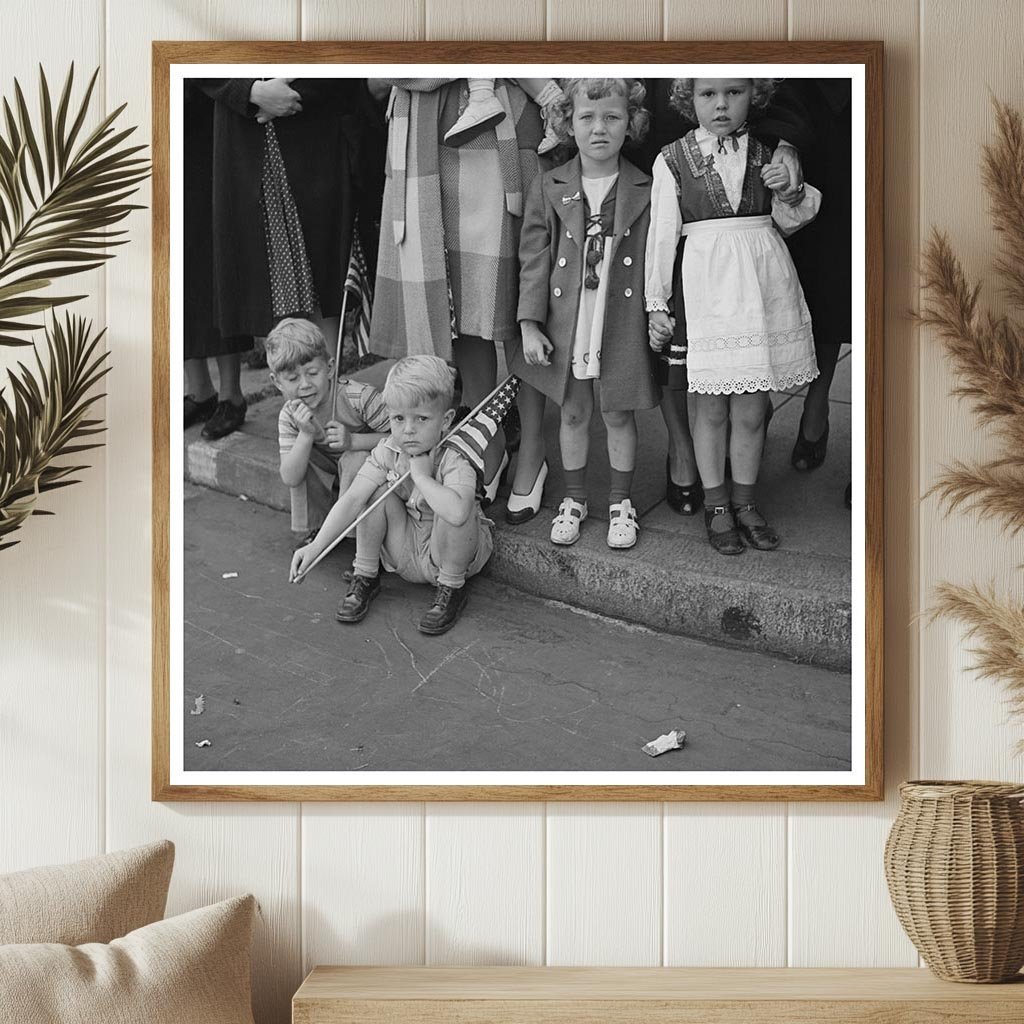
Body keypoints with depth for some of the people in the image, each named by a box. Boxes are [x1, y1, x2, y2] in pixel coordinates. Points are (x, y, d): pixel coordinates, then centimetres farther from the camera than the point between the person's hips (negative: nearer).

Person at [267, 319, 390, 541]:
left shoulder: (359, 397, -29)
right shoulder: (290, 416, -16)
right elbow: (290, 479, -22)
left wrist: (352, 440, -37)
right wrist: (306, 434, -36)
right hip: (328, 472, 4)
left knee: (355, 459, -34)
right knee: (304, 459, -23)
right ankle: (317, 528, -6)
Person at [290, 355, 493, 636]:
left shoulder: (454, 460, -27)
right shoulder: (387, 453, -12)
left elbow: (457, 512, -49)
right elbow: (352, 499, -21)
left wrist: (421, 476, -37)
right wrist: (316, 546, -31)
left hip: (453, 551, -4)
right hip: (405, 555, 4)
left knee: (456, 511, -34)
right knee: (376, 492, -17)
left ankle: (451, 589, -11)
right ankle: (365, 576, 0)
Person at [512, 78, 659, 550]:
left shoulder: (645, 191, -2)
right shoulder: (548, 189, 0)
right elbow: (534, 258, 0)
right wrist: (530, 324, -4)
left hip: (622, 326, -1)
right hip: (565, 327, 1)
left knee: (618, 414, 10)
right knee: (573, 413, 13)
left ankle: (621, 502, 26)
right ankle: (573, 499, 30)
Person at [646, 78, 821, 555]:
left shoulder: (768, 155, 8)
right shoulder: (672, 160, 0)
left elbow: (785, 224, 16)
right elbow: (661, 233, 3)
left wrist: (790, 194, -6)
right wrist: (656, 304, 3)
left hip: (764, 283, 2)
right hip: (708, 285, -2)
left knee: (751, 411, 7)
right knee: (712, 409, 6)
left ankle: (745, 502, 25)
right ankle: (716, 505, 22)